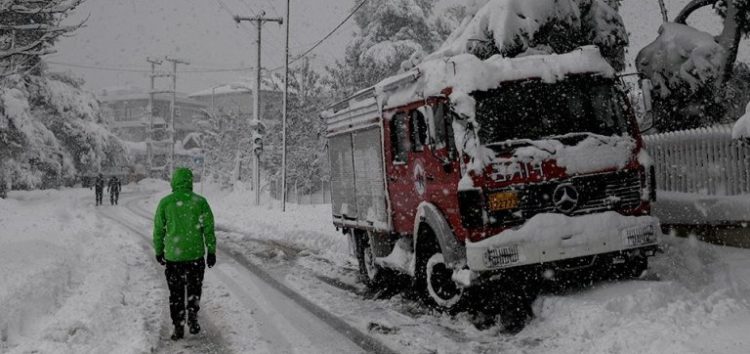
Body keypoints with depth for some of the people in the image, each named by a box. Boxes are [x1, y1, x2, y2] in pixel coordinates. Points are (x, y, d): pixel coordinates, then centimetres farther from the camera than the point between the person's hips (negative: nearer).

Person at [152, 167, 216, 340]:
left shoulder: (165, 202, -4)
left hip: (173, 255, 0)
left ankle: (178, 326, 11)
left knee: (176, 293, 11)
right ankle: (192, 316, 2)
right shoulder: (200, 201, -4)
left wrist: (158, 251, 15)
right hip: (196, 254, 0)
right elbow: (209, 229, -3)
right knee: (194, 288, 18)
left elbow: (158, 230, 2)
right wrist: (211, 251, 5)